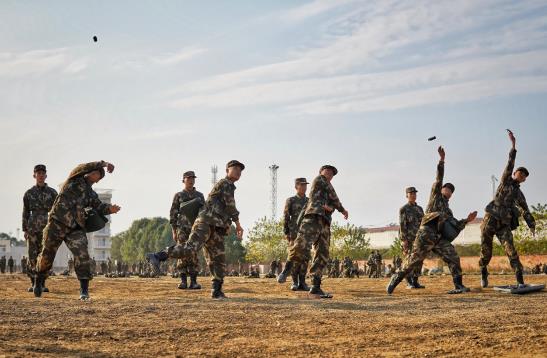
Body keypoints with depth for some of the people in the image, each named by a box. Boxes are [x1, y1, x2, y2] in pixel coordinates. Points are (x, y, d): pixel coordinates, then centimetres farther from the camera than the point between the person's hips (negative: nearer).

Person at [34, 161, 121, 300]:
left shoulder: (91, 194, 17)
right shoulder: (74, 180, 5)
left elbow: (99, 207, 2)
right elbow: (83, 168, -13)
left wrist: (110, 209, -19)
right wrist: (103, 163, -18)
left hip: (75, 228, 3)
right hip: (57, 223, -3)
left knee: (82, 255, -16)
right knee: (47, 255, 10)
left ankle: (84, 290, -13)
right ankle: (38, 281, 35)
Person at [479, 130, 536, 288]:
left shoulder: (519, 195, 16)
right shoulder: (506, 180, 11)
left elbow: (525, 212, 10)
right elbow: (510, 164, 1)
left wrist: (533, 228, -2)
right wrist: (513, 145, -9)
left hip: (504, 225, 1)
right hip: (490, 220, -1)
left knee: (511, 251, -15)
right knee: (486, 252, 2)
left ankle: (520, 281, -16)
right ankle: (483, 273, 28)